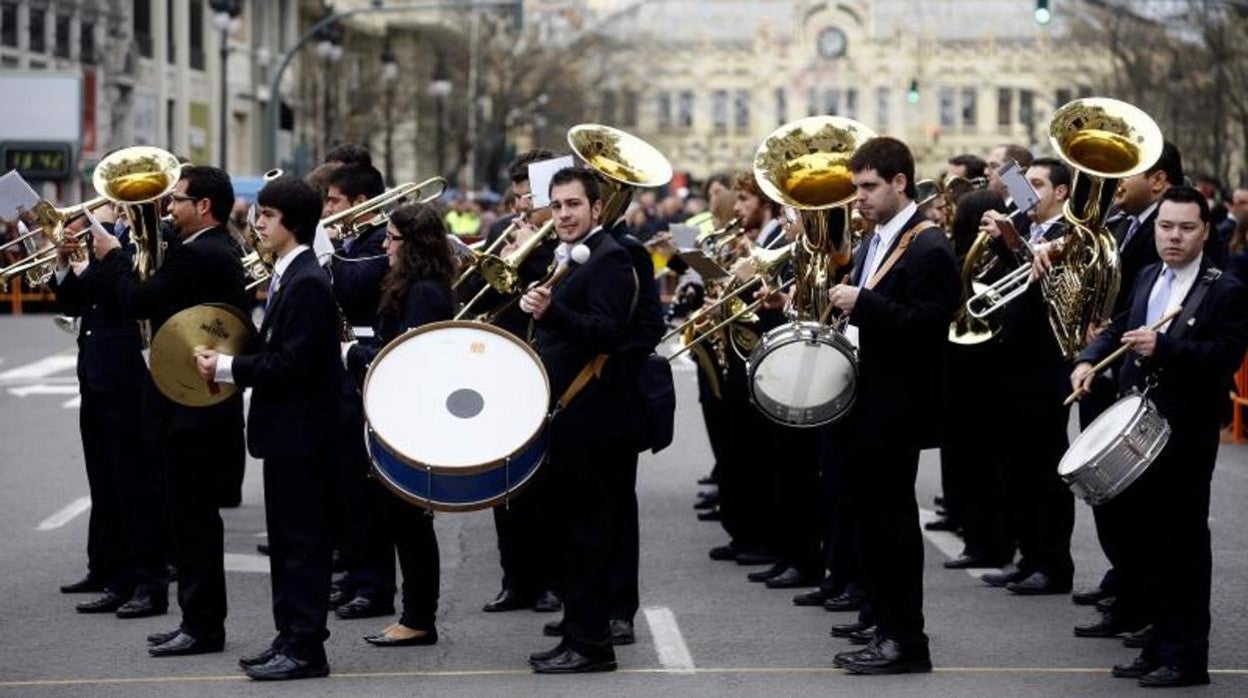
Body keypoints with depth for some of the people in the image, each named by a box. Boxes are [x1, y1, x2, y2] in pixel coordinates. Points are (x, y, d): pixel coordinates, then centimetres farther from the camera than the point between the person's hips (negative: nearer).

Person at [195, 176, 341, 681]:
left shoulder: (306, 283, -18)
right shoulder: (288, 276, 14)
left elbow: (290, 363, -23)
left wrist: (227, 368, -16)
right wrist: (229, 367, 5)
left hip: (301, 432, -10)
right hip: (285, 430, 10)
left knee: (302, 542, -5)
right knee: (286, 540, 14)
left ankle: (305, 648, 0)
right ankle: (290, 638, 21)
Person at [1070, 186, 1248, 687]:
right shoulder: (1147, 279, 15)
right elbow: (1121, 328, 23)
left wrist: (1162, 347, -29)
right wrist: (1090, 359, 3)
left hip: (1184, 435, -7)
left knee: (1181, 546, -3)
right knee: (1139, 537, 11)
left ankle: (1184, 658, 4)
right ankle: (1159, 647, 21)